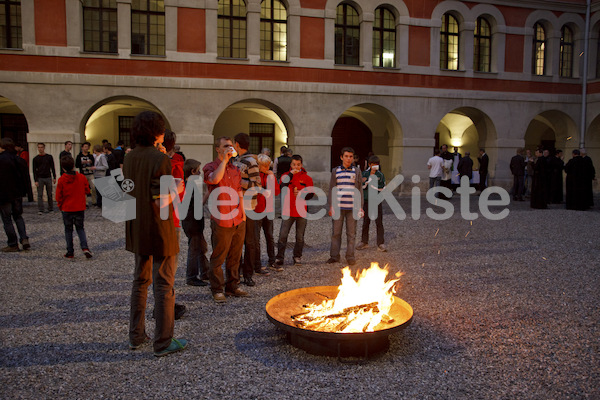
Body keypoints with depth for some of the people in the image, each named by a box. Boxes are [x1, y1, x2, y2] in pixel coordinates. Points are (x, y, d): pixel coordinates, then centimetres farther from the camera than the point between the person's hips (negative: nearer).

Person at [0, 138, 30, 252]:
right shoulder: (19, 160, 3)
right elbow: (25, 176, 9)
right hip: (18, 194, 6)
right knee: (18, 216, 20)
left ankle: (13, 245, 9)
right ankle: (24, 239, 4)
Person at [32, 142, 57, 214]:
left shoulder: (49, 157, 5)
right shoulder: (35, 158, 3)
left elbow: (52, 168, 8)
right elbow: (34, 170, 2)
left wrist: (54, 178, 1)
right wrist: (35, 181, -6)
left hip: (48, 178, 1)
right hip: (40, 179, -1)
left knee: (49, 194, 6)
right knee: (40, 195, -3)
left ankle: (50, 208, 15)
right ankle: (40, 210, -1)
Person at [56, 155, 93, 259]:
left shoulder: (61, 180, -11)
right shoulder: (82, 177, -5)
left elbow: (58, 196, -6)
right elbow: (87, 191, 5)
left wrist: (60, 206, 11)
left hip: (67, 209, -2)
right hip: (80, 208, 2)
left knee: (68, 230, 11)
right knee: (80, 228, 14)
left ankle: (70, 252, 14)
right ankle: (85, 247, -7)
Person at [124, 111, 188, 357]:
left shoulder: (129, 158, 6)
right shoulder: (160, 159, -17)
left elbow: (129, 193, 13)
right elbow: (162, 202, -22)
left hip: (136, 231, 8)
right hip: (159, 231, -7)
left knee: (140, 281, 19)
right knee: (163, 285, 3)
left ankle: (136, 336, 29)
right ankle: (163, 343, 12)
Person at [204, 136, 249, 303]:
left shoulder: (235, 169, 16)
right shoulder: (210, 167, -2)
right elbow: (214, 179, -27)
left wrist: (243, 213, 14)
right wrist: (224, 160, -18)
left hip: (238, 221, 6)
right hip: (221, 220, -6)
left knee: (235, 256, 13)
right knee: (218, 257, 1)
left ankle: (232, 287, 25)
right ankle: (217, 290, 11)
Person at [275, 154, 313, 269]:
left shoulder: (307, 178, 6)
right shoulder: (286, 176, 5)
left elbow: (311, 194, 6)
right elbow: (282, 188, -13)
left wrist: (301, 194, -13)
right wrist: (290, 175, -15)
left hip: (302, 211, 1)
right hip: (288, 211, -1)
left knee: (300, 236, 11)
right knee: (283, 235, -9)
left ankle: (297, 256, 29)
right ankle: (279, 260, -6)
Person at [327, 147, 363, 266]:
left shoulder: (357, 171, 6)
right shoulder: (335, 171, 6)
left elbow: (360, 189, 8)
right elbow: (331, 189, 7)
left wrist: (360, 206, 2)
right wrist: (331, 206, 0)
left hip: (352, 207, 0)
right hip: (338, 207, 0)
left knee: (351, 233, 5)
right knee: (336, 232, 4)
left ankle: (350, 256, 14)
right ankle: (334, 256, 14)